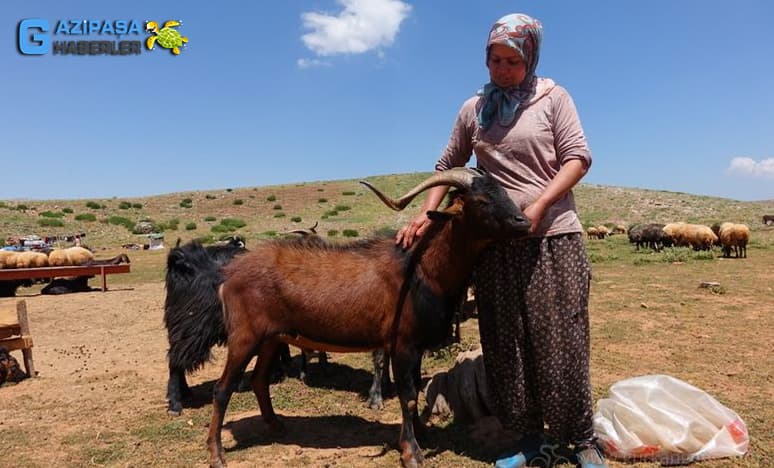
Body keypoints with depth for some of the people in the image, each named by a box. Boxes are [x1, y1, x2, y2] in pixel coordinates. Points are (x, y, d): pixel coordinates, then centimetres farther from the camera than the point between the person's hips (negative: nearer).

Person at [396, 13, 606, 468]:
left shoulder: (553, 97, 3)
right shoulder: (474, 108, 11)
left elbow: (578, 157, -3)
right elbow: (448, 166, 15)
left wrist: (539, 207, -16)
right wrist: (427, 213, 0)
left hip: (553, 236, -3)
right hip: (495, 242, 3)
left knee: (561, 341, 0)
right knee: (505, 345, 6)